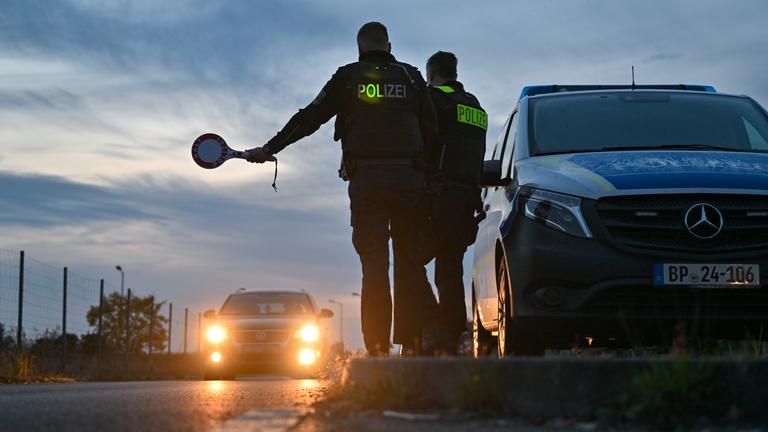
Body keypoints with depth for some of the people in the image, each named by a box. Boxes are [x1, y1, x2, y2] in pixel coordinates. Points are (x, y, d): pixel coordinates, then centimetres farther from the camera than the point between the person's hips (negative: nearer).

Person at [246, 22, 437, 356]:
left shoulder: (348, 77, 7)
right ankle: (413, 342, -1)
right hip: (408, 178, 1)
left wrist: (269, 149, 15)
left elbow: (309, 119, 8)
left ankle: (377, 347, -9)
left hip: (365, 179, -1)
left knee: (374, 263, -3)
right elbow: (431, 130, 9)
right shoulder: (411, 77, 12)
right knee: (409, 260, 5)